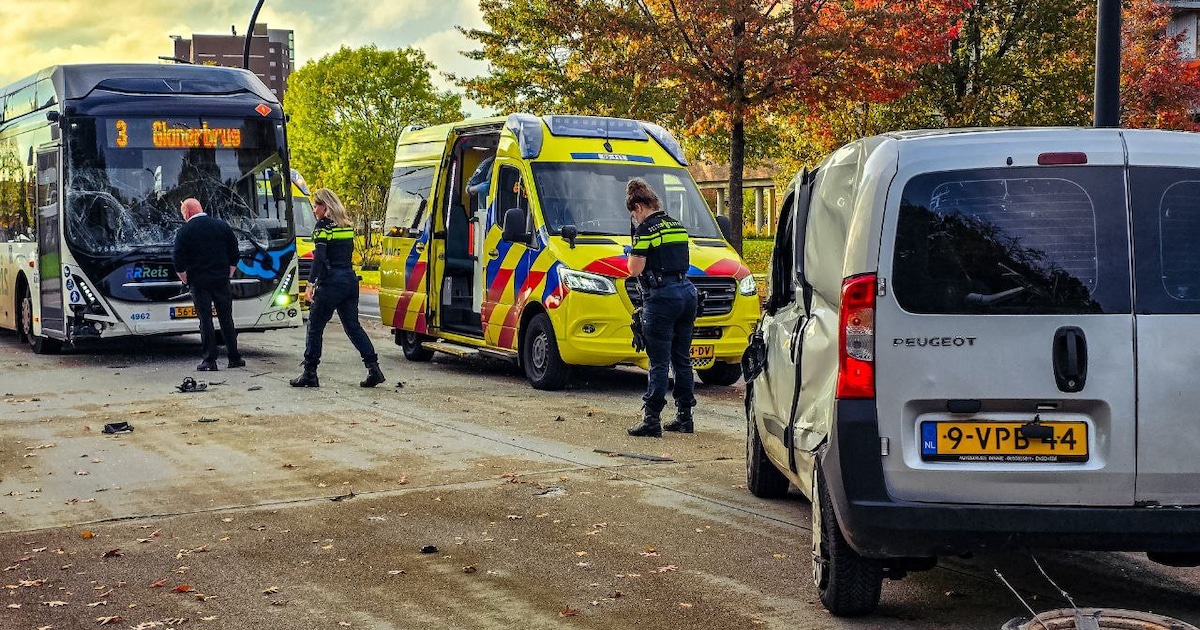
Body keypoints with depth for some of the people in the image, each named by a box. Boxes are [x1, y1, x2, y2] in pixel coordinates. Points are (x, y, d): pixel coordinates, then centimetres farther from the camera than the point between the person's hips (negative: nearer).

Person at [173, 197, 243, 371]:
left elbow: (179, 265, -6)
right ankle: (234, 358, 13)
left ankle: (210, 360, 0)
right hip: (222, 281, 3)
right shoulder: (222, 226, 5)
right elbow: (235, 256, 8)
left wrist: (187, 282, 7)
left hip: (199, 283, -3)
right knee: (226, 319, 9)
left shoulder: (184, 232, -5)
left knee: (205, 320, 1)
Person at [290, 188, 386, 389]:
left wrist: (310, 284, -17)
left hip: (330, 282, -7)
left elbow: (319, 257, -16)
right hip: (350, 280, 7)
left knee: (315, 326, 3)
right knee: (353, 326, 10)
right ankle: (373, 368, 1)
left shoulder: (323, 224, -8)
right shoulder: (347, 225, 15)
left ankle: (310, 374, 6)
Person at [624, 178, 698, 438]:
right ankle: (684, 416, 17)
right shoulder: (678, 226, 16)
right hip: (687, 292, 8)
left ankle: (651, 419, -7)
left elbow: (635, 269, -11)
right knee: (682, 359, 13)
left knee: (659, 362, -7)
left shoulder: (646, 230, -8)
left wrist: (633, 252, 7)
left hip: (661, 297, -8)